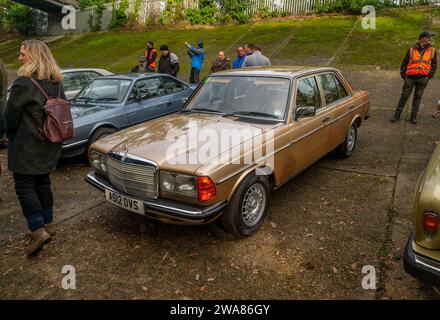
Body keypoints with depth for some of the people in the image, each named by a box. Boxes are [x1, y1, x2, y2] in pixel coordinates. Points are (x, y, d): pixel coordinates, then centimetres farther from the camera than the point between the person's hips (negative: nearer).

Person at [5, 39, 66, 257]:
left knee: (24, 186, 1)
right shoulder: (57, 83, 6)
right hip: (50, 145, 7)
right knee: (43, 183, 17)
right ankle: (48, 224, 25)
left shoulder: (24, 83, -17)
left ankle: (38, 231, -3)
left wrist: (10, 135, 8)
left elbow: (11, 115, -10)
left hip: (26, 146, -7)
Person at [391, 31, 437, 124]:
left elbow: (434, 64, 11)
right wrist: (403, 75, -1)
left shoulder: (432, 50, 8)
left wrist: (430, 76, 0)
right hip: (410, 77, -2)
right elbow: (404, 63, 6)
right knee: (404, 96, 0)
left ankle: (413, 117, 14)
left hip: (423, 78, 2)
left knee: (417, 97, 7)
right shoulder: (412, 50, 2)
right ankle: (397, 115, 7)